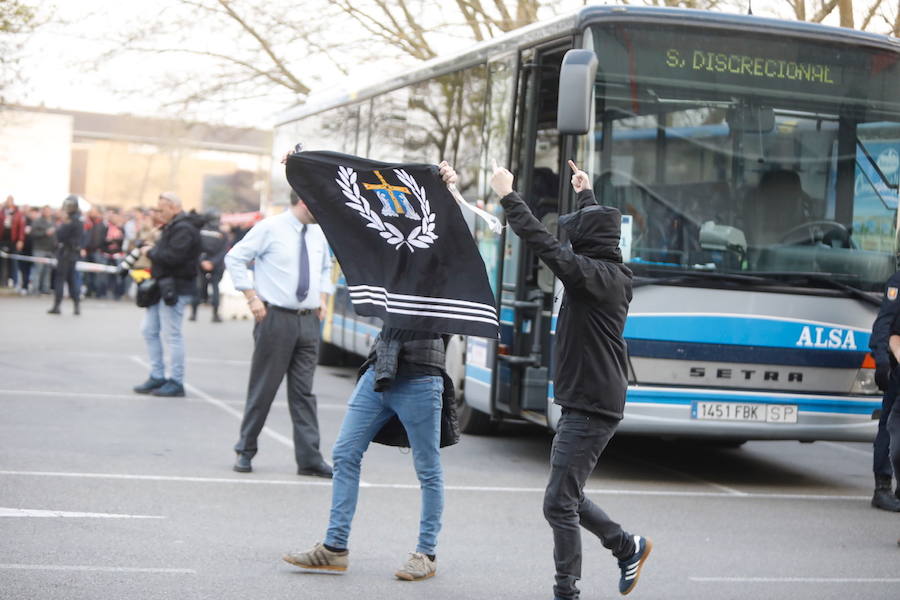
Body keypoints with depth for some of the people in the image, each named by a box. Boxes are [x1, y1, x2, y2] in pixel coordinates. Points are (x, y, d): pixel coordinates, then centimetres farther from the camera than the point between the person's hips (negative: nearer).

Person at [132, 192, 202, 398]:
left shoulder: (183, 229, -14)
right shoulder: (171, 227, 19)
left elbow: (173, 257, -24)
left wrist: (151, 252, -12)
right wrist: (152, 250, 3)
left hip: (175, 289, -11)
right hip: (162, 288, 11)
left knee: (171, 333, -7)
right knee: (149, 330, 12)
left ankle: (176, 382, -1)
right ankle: (157, 377, 18)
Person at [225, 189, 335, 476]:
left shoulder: (319, 233, 11)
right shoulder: (270, 228, -7)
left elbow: (326, 268, 28)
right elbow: (234, 258, -5)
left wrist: (322, 297, 13)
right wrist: (252, 298, -10)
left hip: (308, 320, 5)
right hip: (275, 318, -5)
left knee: (304, 391, 4)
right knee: (263, 388, 2)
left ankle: (310, 458, 4)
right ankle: (246, 451, 15)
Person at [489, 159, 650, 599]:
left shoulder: (596, 275, -16)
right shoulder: (615, 273, 11)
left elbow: (545, 246, -25)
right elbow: (597, 230, 32)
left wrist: (508, 197, -18)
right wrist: (586, 195, 46)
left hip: (589, 408, -10)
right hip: (584, 403, 10)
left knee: (559, 504, -6)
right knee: (566, 498, 19)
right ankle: (628, 547, 28)